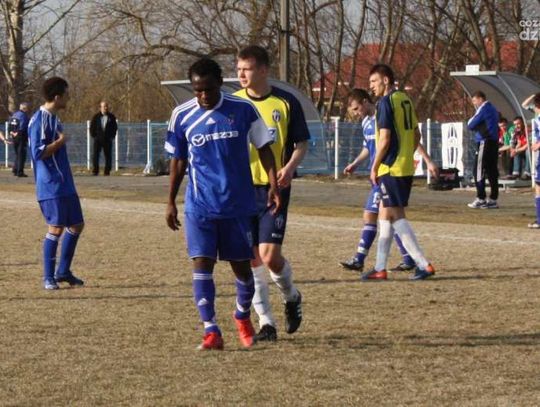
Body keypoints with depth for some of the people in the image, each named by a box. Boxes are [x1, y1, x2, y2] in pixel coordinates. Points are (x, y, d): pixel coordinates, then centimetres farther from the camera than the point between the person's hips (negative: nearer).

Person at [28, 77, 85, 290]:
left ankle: (63, 272, 22)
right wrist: (61, 141, -14)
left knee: (76, 225, 12)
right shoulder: (39, 120, -16)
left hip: (64, 183, 10)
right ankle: (48, 278, -1)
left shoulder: (54, 118, 14)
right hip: (51, 185, -10)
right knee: (57, 227, -9)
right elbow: (38, 152, -22)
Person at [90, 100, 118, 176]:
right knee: (95, 155, -8)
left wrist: (112, 136, 0)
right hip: (98, 139, 0)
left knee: (108, 155, 0)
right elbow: (92, 127, 9)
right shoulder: (96, 117, 4)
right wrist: (93, 135, 0)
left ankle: (107, 171, 6)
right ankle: (95, 170, -4)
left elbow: (115, 127, 9)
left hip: (107, 140, 0)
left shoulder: (111, 117, 5)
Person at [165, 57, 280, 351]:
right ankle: (211, 331, -11)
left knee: (241, 265, 8)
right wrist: (170, 202, 9)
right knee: (201, 264, -11)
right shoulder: (182, 116, 0)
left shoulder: (243, 110, -3)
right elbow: (178, 161, 9)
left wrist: (273, 184, -5)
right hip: (199, 206, 0)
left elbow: (264, 148, 5)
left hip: (238, 204, 0)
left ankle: (243, 316, 35)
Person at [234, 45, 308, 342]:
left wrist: (290, 167, -15)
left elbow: (302, 143, 4)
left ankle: (291, 297, 19)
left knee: (269, 254, -13)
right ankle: (266, 323, 10)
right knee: (251, 259, 1)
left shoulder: (286, 103, -1)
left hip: (274, 187, -3)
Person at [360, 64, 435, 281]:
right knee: (385, 213, 15)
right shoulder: (405, 100, 13)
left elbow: (384, 139, -17)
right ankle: (380, 268, 19)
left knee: (396, 216, -6)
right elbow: (416, 135, 17)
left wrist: (374, 168, -10)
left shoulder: (386, 103, -13)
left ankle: (423, 264, -11)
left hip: (391, 168, -9)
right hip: (406, 167, 9)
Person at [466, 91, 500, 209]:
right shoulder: (493, 109, 18)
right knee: (492, 171, 7)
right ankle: (493, 199, 6)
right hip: (494, 142, 9)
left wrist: (470, 120, 11)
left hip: (484, 143, -9)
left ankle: (481, 199, -8)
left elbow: (471, 125, -9)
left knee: (479, 171, -6)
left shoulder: (483, 109, -10)